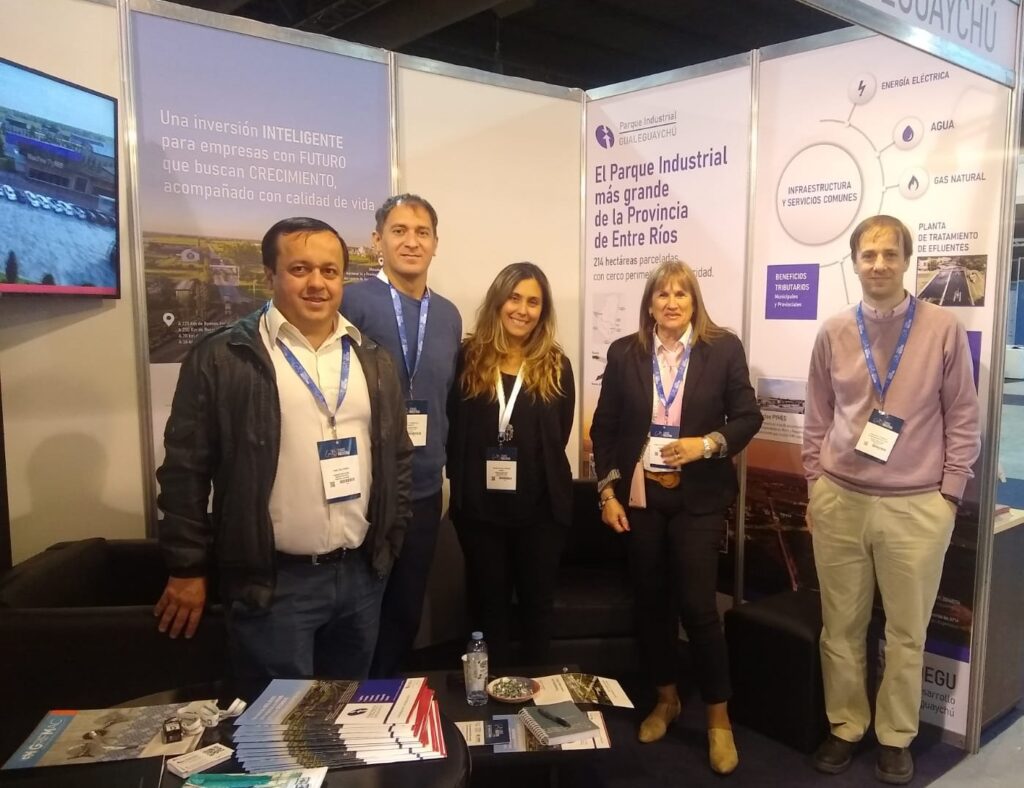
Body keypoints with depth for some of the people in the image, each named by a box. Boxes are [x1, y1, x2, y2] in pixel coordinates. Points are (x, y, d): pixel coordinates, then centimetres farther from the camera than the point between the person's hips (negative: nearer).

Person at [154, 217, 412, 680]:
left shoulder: (373, 360, 6)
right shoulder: (221, 358, -8)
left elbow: (398, 457, 12)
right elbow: (185, 468, -6)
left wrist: (389, 542, 10)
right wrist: (187, 569, -4)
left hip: (360, 574, 5)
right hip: (272, 581, -4)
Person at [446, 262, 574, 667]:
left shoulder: (556, 366, 1)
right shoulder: (468, 358, -1)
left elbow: (558, 438, 3)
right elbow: (453, 429, -1)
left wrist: (530, 470, -4)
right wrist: (463, 480, -6)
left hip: (540, 506, 1)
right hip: (479, 505, 0)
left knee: (536, 601, 14)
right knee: (488, 602, 13)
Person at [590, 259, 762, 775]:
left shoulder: (723, 348, -2)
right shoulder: (624, 353, 1)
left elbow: (747, 416, 0)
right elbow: (604, 428, 3)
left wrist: (707, 444, -17)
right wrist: (607, 491, -1)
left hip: (698, 497, -2)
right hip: (640, 495, 2)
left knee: (697, 605, -3)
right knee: (650, 601, 12)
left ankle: (718, 716, 17)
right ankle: (666, 698, 34)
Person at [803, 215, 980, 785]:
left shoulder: (943, 330, -3)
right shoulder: (834, 333, 3)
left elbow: (964, 420, 1)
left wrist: (949, 494, -2)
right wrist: (815, 486, 8)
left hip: (917, 508, -2)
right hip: (839, 501, 2)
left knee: (907, 633, 11)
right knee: (841, 628, 11)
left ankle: (896, 738, 29)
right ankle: (845, 727, 29)